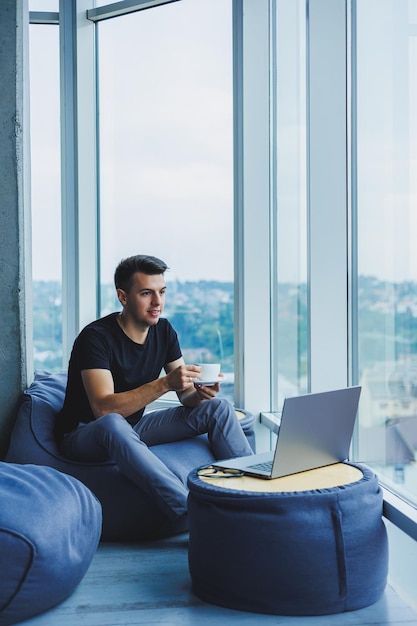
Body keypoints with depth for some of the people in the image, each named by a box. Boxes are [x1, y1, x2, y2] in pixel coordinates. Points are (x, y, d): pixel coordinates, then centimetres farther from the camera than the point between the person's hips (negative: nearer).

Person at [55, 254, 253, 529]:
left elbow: (185, 395, -1)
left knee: (218, 407, -8)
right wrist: (165, 383, -41)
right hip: (84, 434, -6)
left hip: (134, 427, 7)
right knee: (113, 424, -43)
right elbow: (104, 408, -33)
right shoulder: (96, 337, -21)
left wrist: (200, 393, -26)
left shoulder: (164, 331, -1)